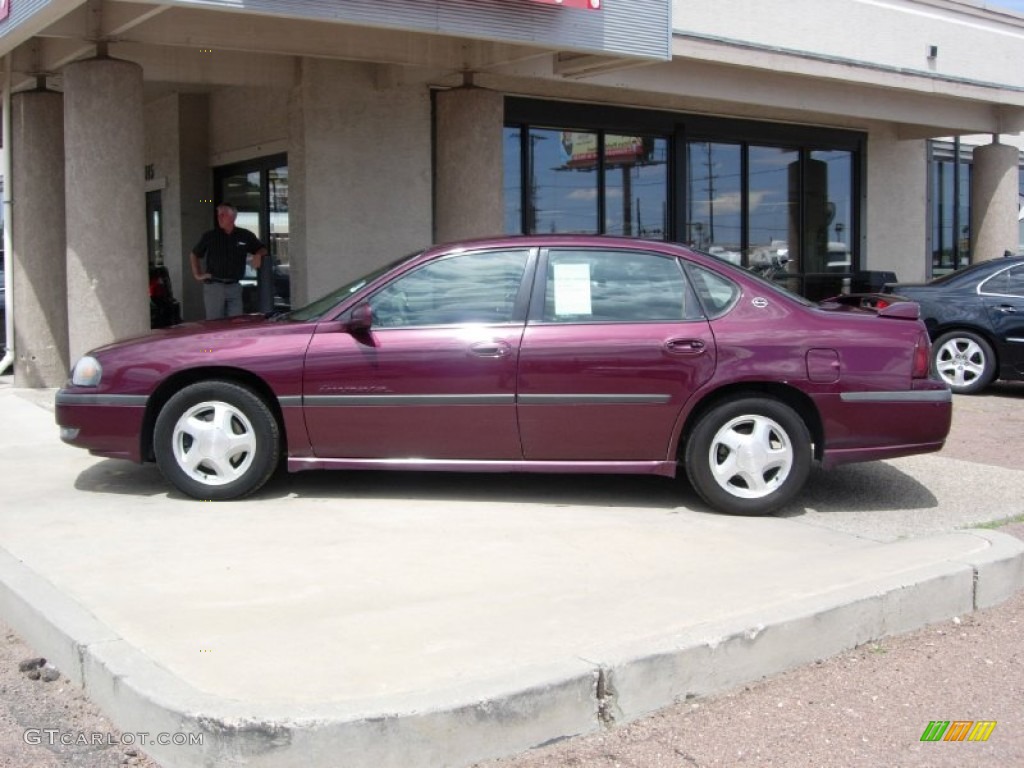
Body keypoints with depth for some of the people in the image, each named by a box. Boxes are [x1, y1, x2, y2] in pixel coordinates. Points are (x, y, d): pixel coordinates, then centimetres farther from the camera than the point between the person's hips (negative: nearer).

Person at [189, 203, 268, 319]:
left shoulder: (245, 236, 5)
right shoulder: (209, 236, 4)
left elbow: (262, 249, 18)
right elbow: (194, 255, 15)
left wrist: (258, 255, -4)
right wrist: (197, 274, 6)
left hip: (234, 287, 1)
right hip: (214, 286, -1)